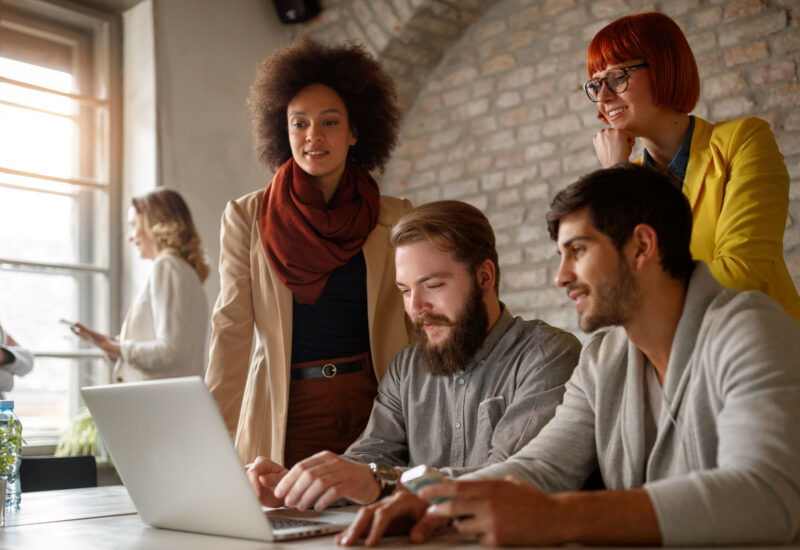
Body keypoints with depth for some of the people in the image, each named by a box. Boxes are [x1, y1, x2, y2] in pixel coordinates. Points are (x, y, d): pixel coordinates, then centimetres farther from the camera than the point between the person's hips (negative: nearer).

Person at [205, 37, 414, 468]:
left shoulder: (395, 219, 5)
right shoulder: (246, 218, 4)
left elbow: (418, 324, 5)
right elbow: (232, 328, -1)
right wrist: (215, 433, -8)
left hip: (375, 407, 1)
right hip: (287, 413, 0)